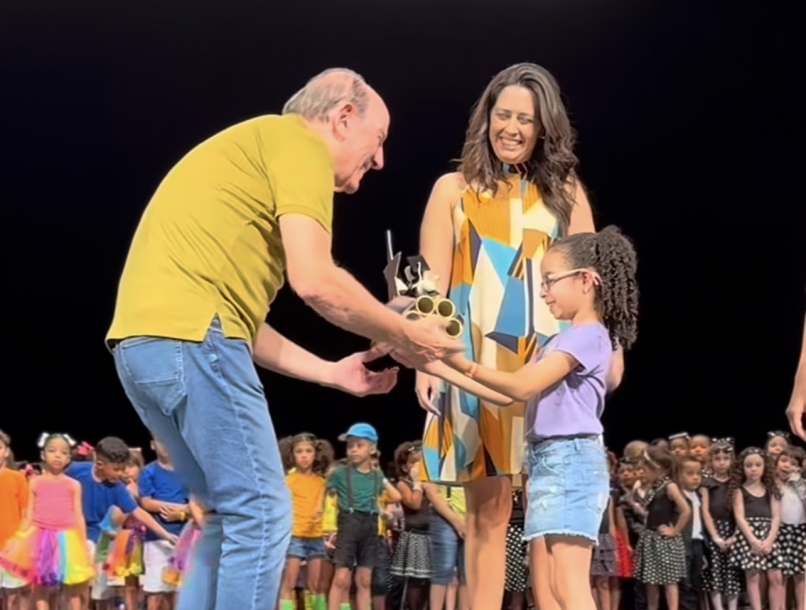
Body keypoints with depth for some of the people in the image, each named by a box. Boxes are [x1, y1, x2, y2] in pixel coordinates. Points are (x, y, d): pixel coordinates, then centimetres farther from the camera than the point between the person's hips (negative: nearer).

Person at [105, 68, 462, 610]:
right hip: (188, 334, -10)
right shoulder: (299, 143, -1)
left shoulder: (257, 151, 28)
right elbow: (314, 281, -14)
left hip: (144, 339, 10)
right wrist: (406, 335, 0)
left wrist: (332, 373, 25)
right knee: (262, 515, -4)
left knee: (235, 517, 17)